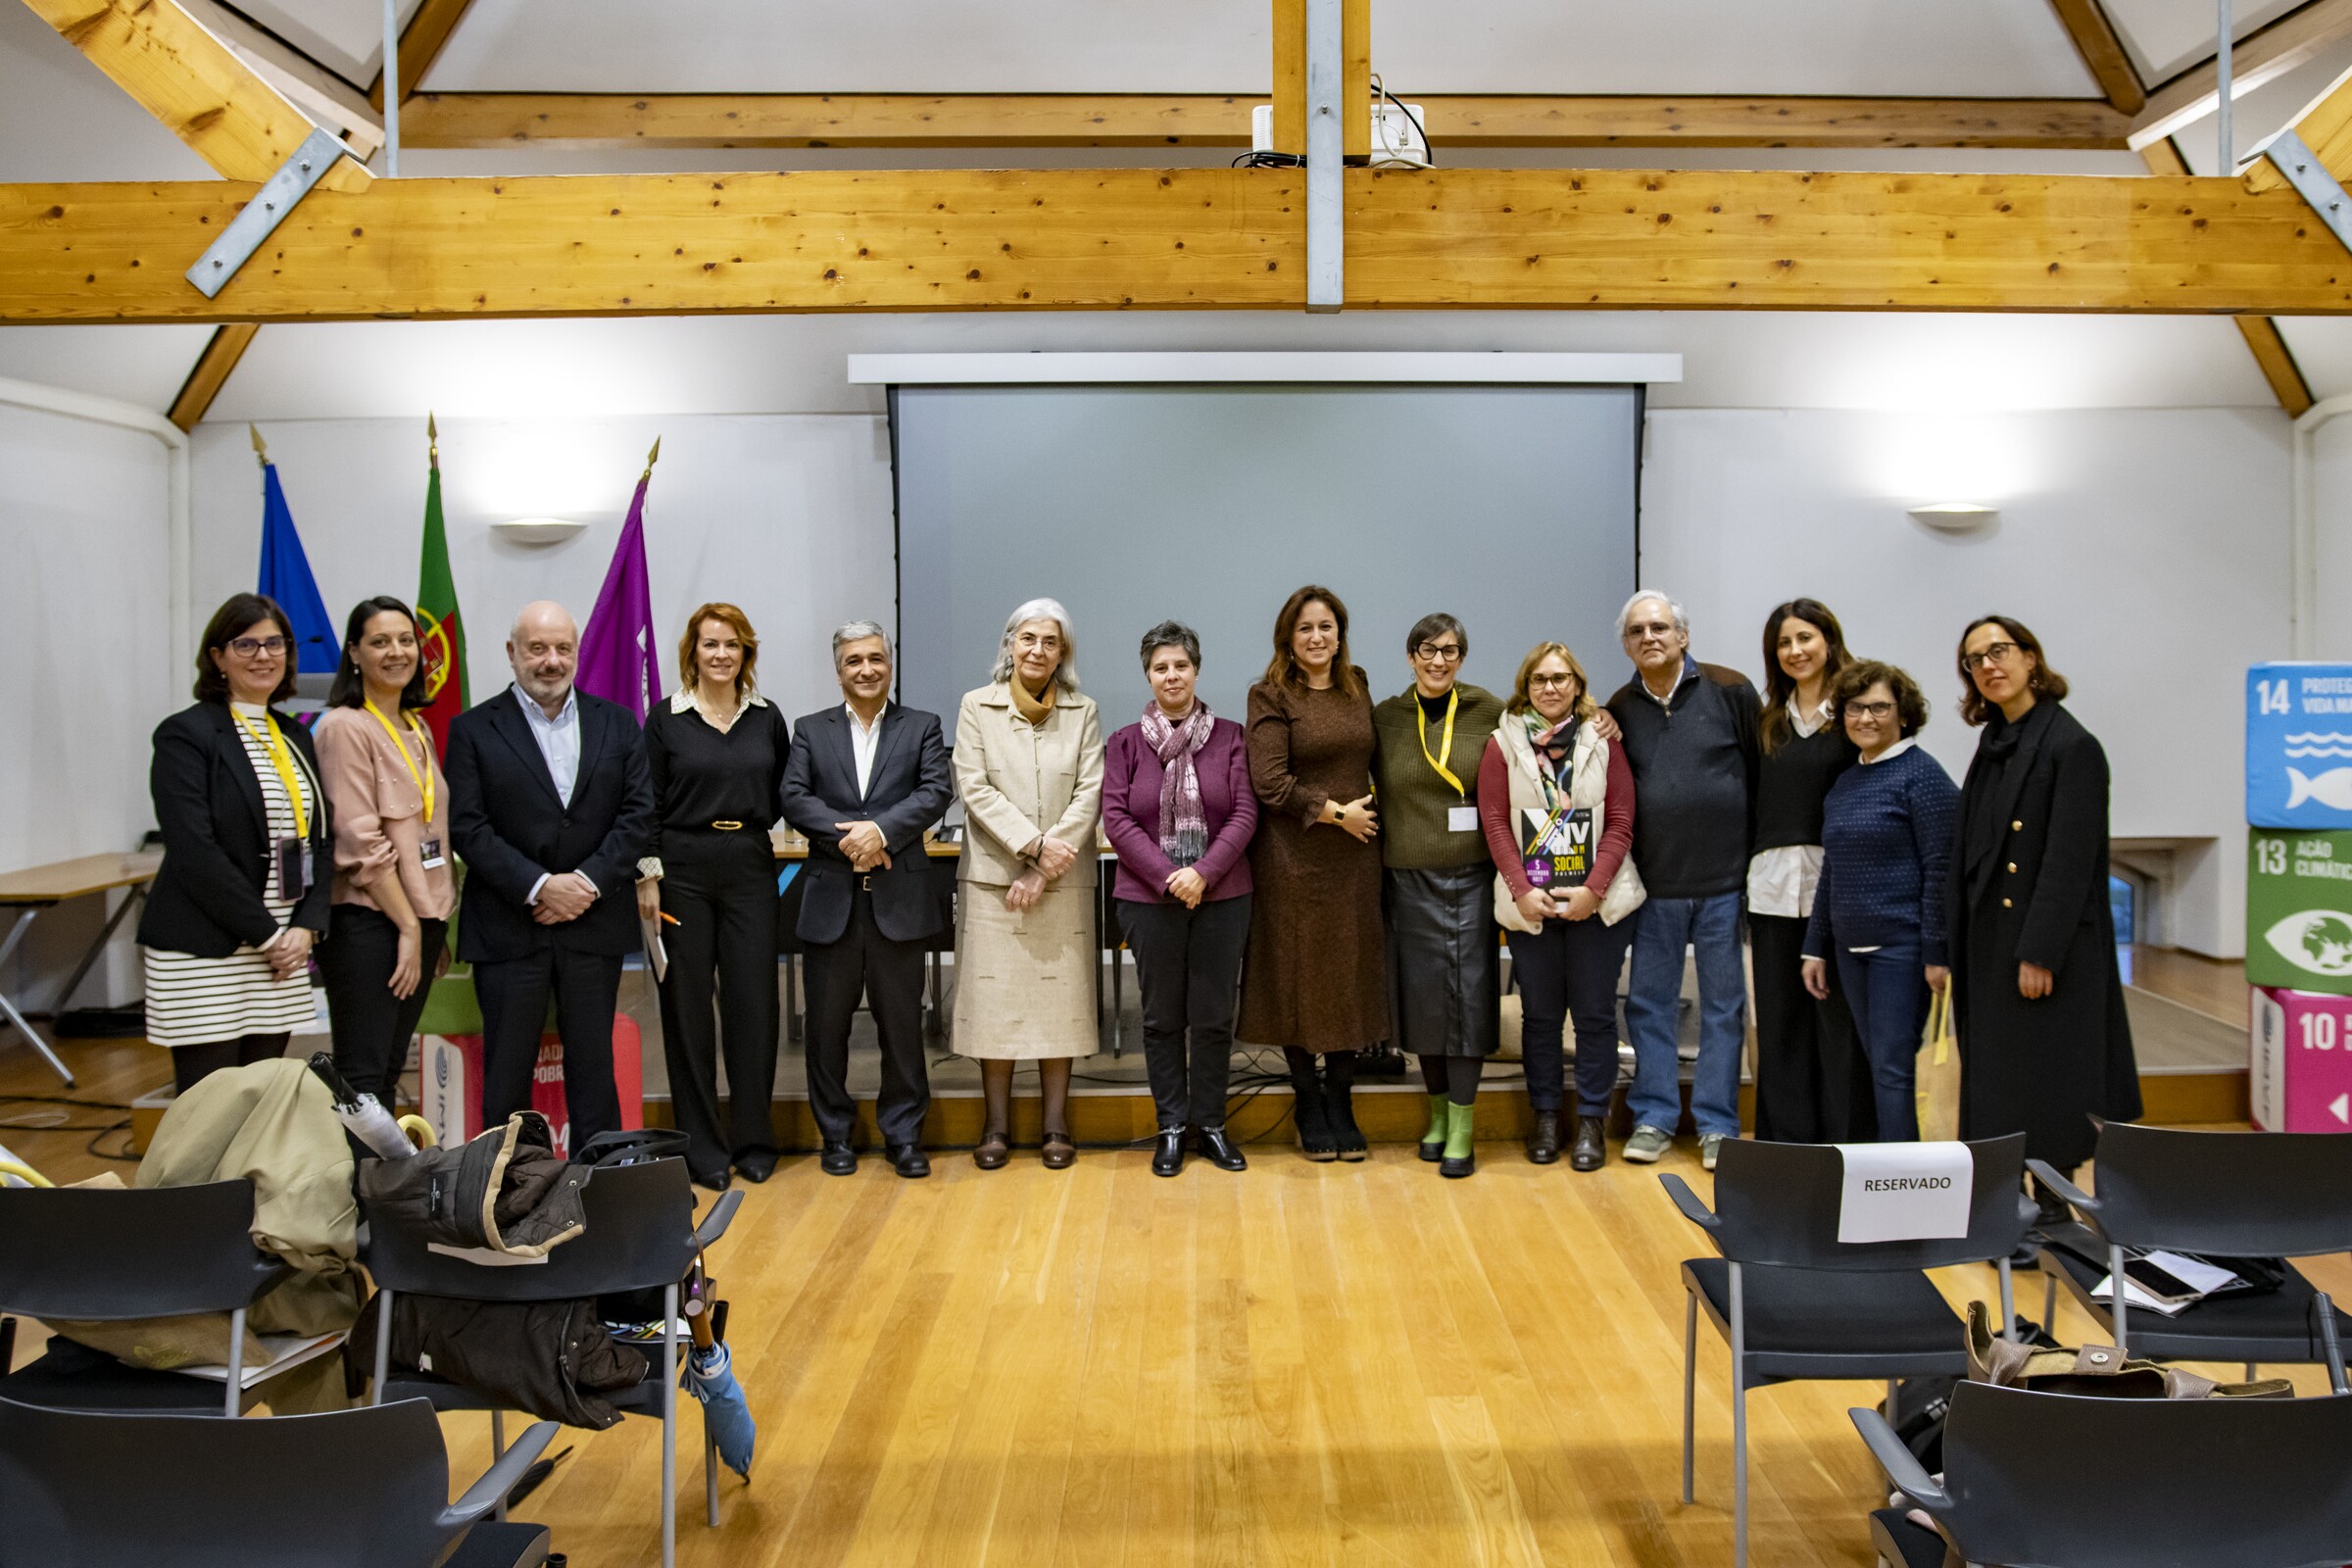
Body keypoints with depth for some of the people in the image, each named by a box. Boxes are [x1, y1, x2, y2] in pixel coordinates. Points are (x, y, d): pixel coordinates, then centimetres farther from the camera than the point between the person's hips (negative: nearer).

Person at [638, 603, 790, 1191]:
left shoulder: (767, 718, 9)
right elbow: (647, 806, 0)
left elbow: (783, 795, 16)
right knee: (688, 1006, 2)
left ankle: (754, 1141, 14)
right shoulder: (665, 718, 2)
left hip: (751, 871, 2)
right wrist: (647, 877, -6)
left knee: (754, 1002, 1)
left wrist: (749, 823, 1)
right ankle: (701, 1147, 12)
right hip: (683, 872, -2)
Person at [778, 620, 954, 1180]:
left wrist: (881, 830, -19)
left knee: (901, 1022, 5)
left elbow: (937, 792, -6)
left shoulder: (922, 727, 8)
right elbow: (794, 797, -2)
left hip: (898, 897, -1)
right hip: (831, 898, 1)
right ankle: (835, 1133, 21)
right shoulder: (812, 730, 11)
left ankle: (903, 1134, 16)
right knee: (827, 1023, 7)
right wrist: (846, 835, -16)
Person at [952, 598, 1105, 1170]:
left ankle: (1056, 1124, 11)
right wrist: (1033, 843, -16)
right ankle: (997, 1125, 11)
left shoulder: (1082, 711, 6)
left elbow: (1089, 794, -2)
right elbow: (975, 789, -4)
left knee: (1061, 998, 3)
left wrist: (1043, 869, -11)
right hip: (993, 876, 0)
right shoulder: (977, 707, 4)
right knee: (995, 997, 2)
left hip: (1063, 880, 1)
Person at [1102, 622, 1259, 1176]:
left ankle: (1210, 1123, 20)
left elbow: (1244, 814, -3)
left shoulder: (1229, 737, 3)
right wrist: (1167, 876, -14)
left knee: (1214, 1016, 6)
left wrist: (1204, 872, -15)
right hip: (1149, 898, 0)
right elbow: (1116, 819, -3)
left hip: (1221, 897, 0)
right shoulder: (1125, 743, 4)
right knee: (1162, 1017, 8)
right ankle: (1171, 1127, 19)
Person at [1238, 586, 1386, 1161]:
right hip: (1294, 860, -4)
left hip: (1354, 857, 4)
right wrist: (1336, 813, -12)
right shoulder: (1272, 697, -5)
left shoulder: (1358, 687, 11)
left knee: (1352, 974, 7)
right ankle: (1308, 1103, 18)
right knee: (1300, 977, 4)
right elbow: (1270, 782, -13)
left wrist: (1368, 809, 7)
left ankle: (1340, 1101, 19)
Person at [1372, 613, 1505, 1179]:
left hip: (1473, 872, -1)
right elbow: (1378, 794, 9)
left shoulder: (1488, 711, 1)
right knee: (1423, 992, 6)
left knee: (1468, 991, -3)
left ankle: (1461, 1128, 3)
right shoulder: (1386, 718, 5)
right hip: (1410, 877, 2)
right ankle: (1438, 1111, 22)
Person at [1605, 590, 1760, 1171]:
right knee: (1649, 1003, 8)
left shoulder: (1730, 690, -3)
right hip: (1654, 883, 3)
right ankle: (1654, 1118, 19)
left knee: (1723, 1006, 6)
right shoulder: (1620, 709, 6)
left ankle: (1717, 1124, 15)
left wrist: (1758, 854, -1)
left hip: (1724, 881, -2)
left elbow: (1762, 773, -1)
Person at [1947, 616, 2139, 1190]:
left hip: (2051, 947, -8)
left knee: (2046, 1088, -2)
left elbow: (2069, 859, -16)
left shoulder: (2072, 745, -10)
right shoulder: (1992, 746, 13)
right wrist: (1954, 949, 10)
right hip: (1989, 944, 8)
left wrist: (2039, 952, -19)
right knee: (1996, 1093, 11)